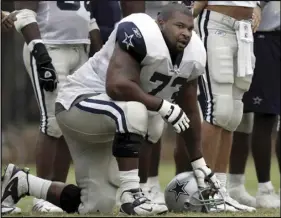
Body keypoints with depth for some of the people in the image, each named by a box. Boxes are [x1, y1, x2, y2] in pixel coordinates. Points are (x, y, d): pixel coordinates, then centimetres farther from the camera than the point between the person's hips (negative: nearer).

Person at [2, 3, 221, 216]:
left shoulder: (191, 55, 1)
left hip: (101, 125, 9)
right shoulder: (143, 36, -26)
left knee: (99, 205, 5)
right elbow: (117, 86, -37)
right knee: (133, 111, -38)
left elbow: (190, 113, 11)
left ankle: (20, 182, 22)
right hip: (79, 104, -9)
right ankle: (131, 195, -31)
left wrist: (199, 163, 12)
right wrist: (165, 107, -28)